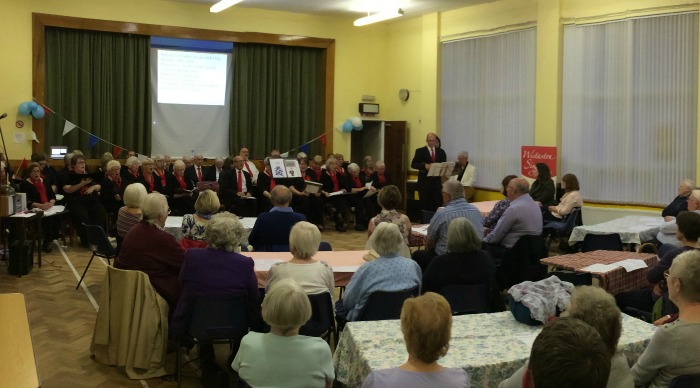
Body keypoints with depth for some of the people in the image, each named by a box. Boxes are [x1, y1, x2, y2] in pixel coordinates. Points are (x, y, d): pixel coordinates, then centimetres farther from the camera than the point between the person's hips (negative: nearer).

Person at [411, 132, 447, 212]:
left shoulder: (441, 152, 12)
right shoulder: (420, 151, 2)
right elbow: (413, 164, -4)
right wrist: (425, 166, -19)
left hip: (437, 180, 3)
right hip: (424, 180, -3)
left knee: (437, 202, 0)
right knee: (425, 203, 0)